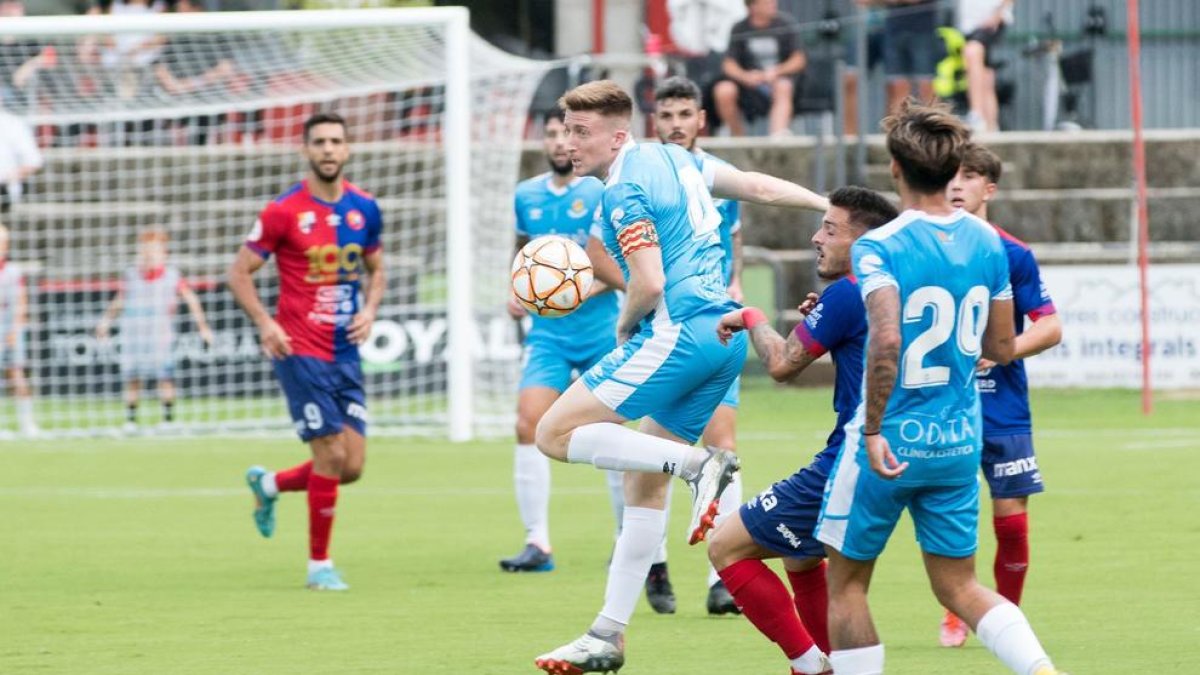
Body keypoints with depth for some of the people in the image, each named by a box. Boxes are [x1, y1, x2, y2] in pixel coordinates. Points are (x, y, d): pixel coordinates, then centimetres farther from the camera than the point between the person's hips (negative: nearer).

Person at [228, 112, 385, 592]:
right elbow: (240, 272, -3)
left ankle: (268, 484, 30)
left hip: (345, 351, 5)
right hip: (301, 351, -5)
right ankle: (319, 563, 4)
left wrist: (369, 309, 0)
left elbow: (375, 269, 20)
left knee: (352, 466, 2)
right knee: (332, 455, -11)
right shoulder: (284, 211, -8)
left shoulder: (364, 209, 6)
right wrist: (265, 323, -17)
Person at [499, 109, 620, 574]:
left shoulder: (603, 193, -8)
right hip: (547, 333, 3)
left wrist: (586, 289, -23)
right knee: (528, 425, -15)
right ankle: (537, 543, -14)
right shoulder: (526, 196, 8)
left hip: (601, 330, -3)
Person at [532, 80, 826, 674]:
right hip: (725, 335, 10)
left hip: (677, 331, -10)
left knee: (556, 433, -10)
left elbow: (649, 284, -17)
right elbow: (762, 188, 24)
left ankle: (699, 465, -21)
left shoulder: (625, 191, -10)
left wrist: (623, 329, 1)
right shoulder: (672, 159, 17)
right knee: (642, 483, 14)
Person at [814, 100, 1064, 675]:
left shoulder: (878, 248, -15)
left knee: (846, 582, 11)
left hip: (892, 442, -5)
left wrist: (872, 430, -22)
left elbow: (886, 341, -29)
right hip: (959, 443, 5)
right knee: (958, 585, 14)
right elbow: (1002, 348, 9)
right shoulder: (987, 243, 2)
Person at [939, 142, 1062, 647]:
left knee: (1011, 519, -3)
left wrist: (1002, 350, -16)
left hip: (1004, 410, -1)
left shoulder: (1013, 255, -1)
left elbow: (1050, 328, -2)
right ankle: (955, 614, 17)